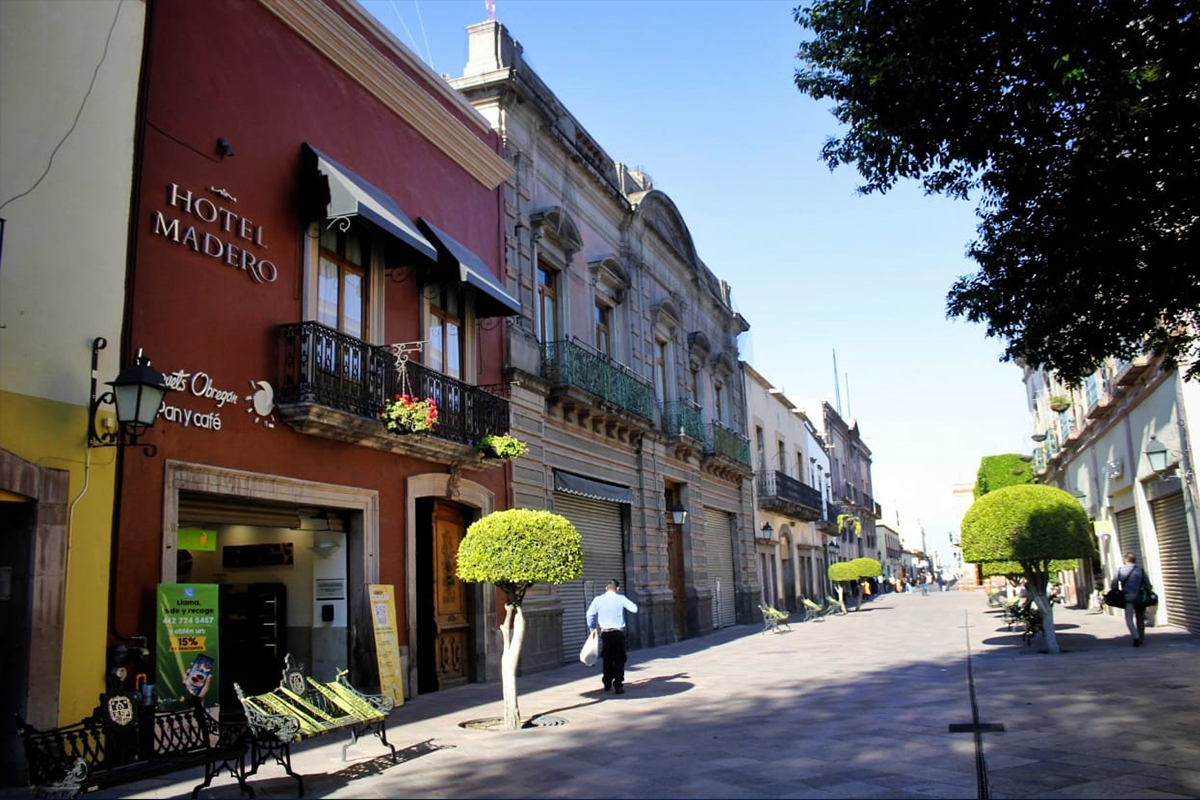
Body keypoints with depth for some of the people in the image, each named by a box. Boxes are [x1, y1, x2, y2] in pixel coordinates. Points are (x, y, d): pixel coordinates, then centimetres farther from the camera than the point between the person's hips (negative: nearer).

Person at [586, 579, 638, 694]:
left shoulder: (598, 599, 1)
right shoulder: (621, 598, -4)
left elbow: (590, 614, -1)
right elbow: (634, 609, -5)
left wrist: (592, 628, 12)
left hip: (605, 633, 2)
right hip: (618, 633, -2)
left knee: (607, 659, 16)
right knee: (619, 660, 4)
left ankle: (607, 684, 22)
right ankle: (618, 686, -2)